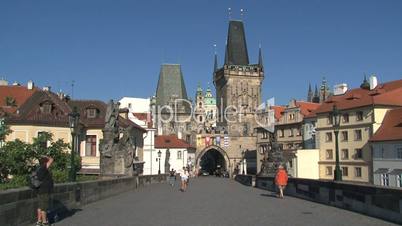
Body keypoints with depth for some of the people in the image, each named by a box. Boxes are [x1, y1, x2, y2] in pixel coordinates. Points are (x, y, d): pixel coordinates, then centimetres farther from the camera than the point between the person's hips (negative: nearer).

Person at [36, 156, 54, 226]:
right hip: (44, 191, -9)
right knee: (44, 207, -3)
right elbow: (51, 160, -18)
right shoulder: (43, 168, -16)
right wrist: (46, 157, 0)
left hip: (41, 191, 9)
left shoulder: (39, 169, 12)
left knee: (40, 207, 12)